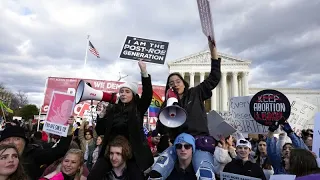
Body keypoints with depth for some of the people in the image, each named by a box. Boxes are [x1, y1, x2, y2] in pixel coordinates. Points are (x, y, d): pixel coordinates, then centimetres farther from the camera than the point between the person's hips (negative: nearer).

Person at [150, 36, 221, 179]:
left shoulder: (196, 94, 11)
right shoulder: (167, 104, 13)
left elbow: (214, 77, 6)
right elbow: (161, 130, 4)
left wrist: (213, 49, -1)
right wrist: (167, 107, -9)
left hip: (200, 142, -1)